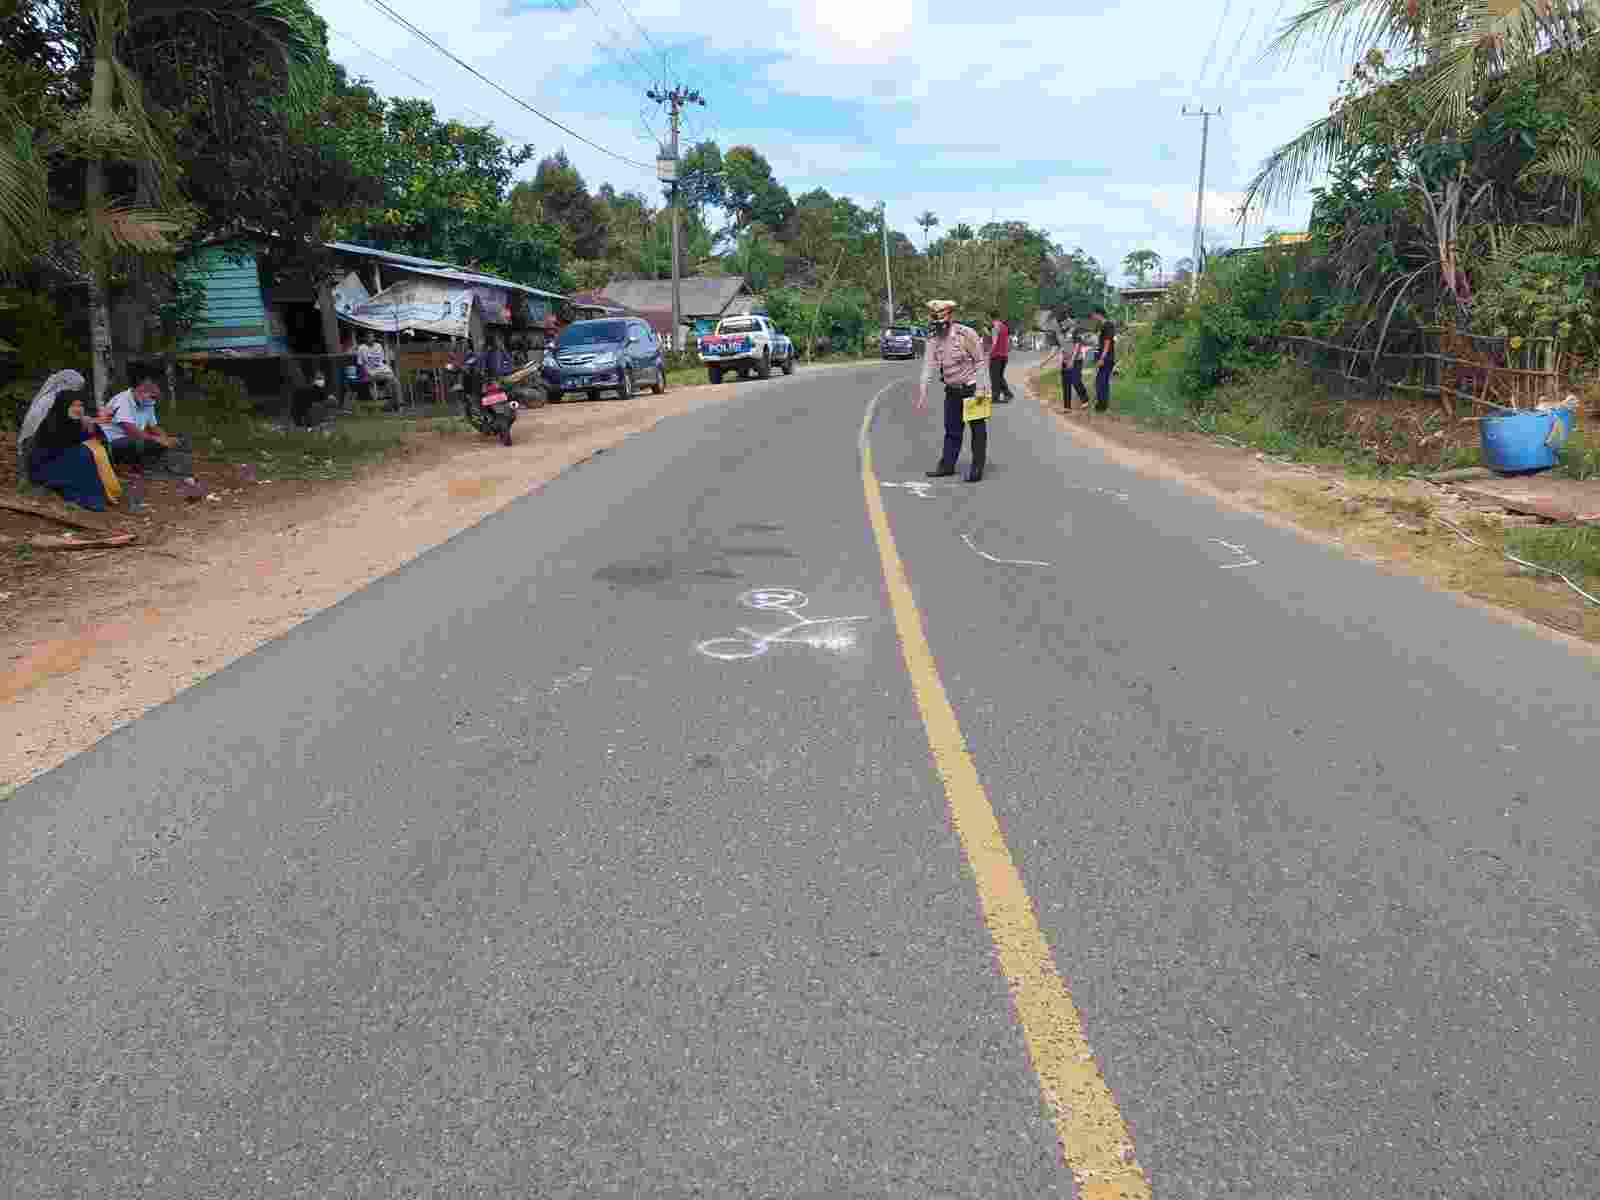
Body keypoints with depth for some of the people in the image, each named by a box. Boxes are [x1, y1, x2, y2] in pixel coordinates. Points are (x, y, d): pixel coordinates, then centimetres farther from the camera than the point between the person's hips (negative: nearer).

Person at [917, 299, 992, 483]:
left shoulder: (967, 334, -15)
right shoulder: (933, 340, -1)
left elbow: (979, 362, -12)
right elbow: (928, 366, -5)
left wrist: (980, 388, -17)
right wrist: (922, 393, -13)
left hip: (973, 388, -6)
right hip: (952, 391, 6)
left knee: (978, 430, 0)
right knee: (952, 430, 13)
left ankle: (977, 468, 5)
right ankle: (947, 465, 23)